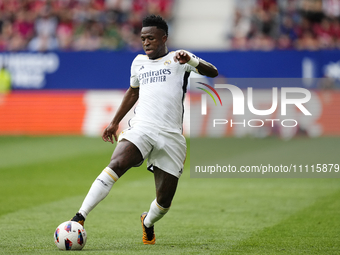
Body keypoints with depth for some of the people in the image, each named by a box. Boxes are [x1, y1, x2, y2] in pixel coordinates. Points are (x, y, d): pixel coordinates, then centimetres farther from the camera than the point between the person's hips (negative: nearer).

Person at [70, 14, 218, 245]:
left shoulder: (177, 59, 7)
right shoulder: (139, 62, 20)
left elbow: (212, 72, -6)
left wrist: (191, 61, -26)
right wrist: (115, 122, 36)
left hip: (171, 137, -1)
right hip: (141, 129, 2)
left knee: (165, 200, 2)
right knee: (116, 165, -29)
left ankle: (148, 223, 37)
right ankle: (80, 217, -36)